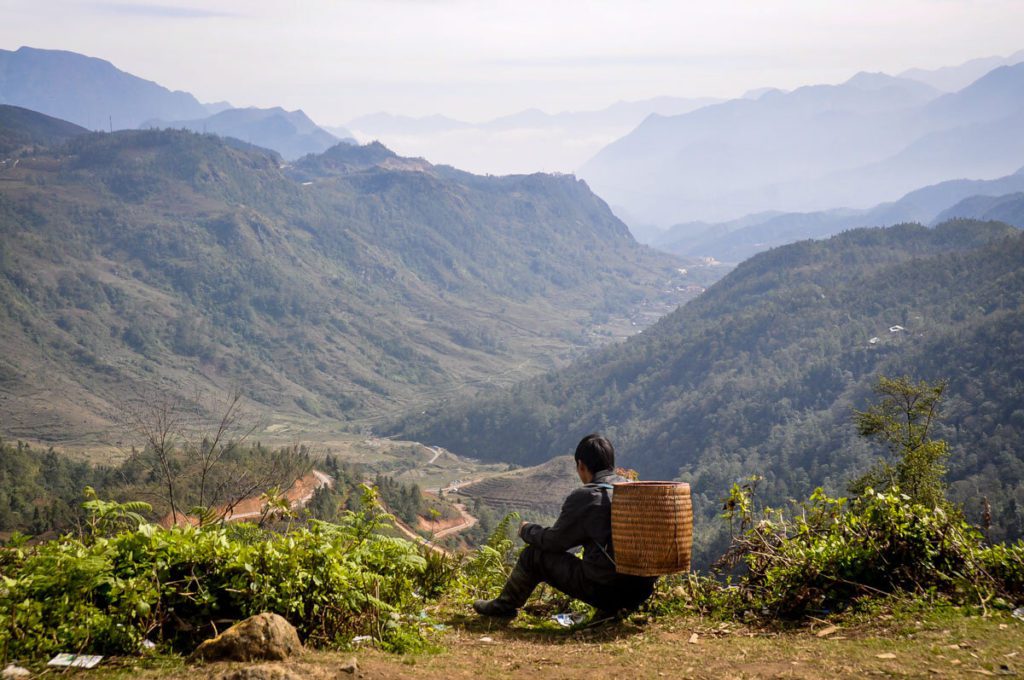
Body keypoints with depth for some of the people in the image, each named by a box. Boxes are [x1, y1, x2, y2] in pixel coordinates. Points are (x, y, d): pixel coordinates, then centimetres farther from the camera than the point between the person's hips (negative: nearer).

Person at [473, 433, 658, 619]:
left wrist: (527, 530, 22)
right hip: (644, 588, 6)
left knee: (533, 556, 12)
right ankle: (610, 608, 18)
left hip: (603, 588, -6)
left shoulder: (584, 497, -9)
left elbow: (554, 541, 2)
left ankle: (504, 606, 33)